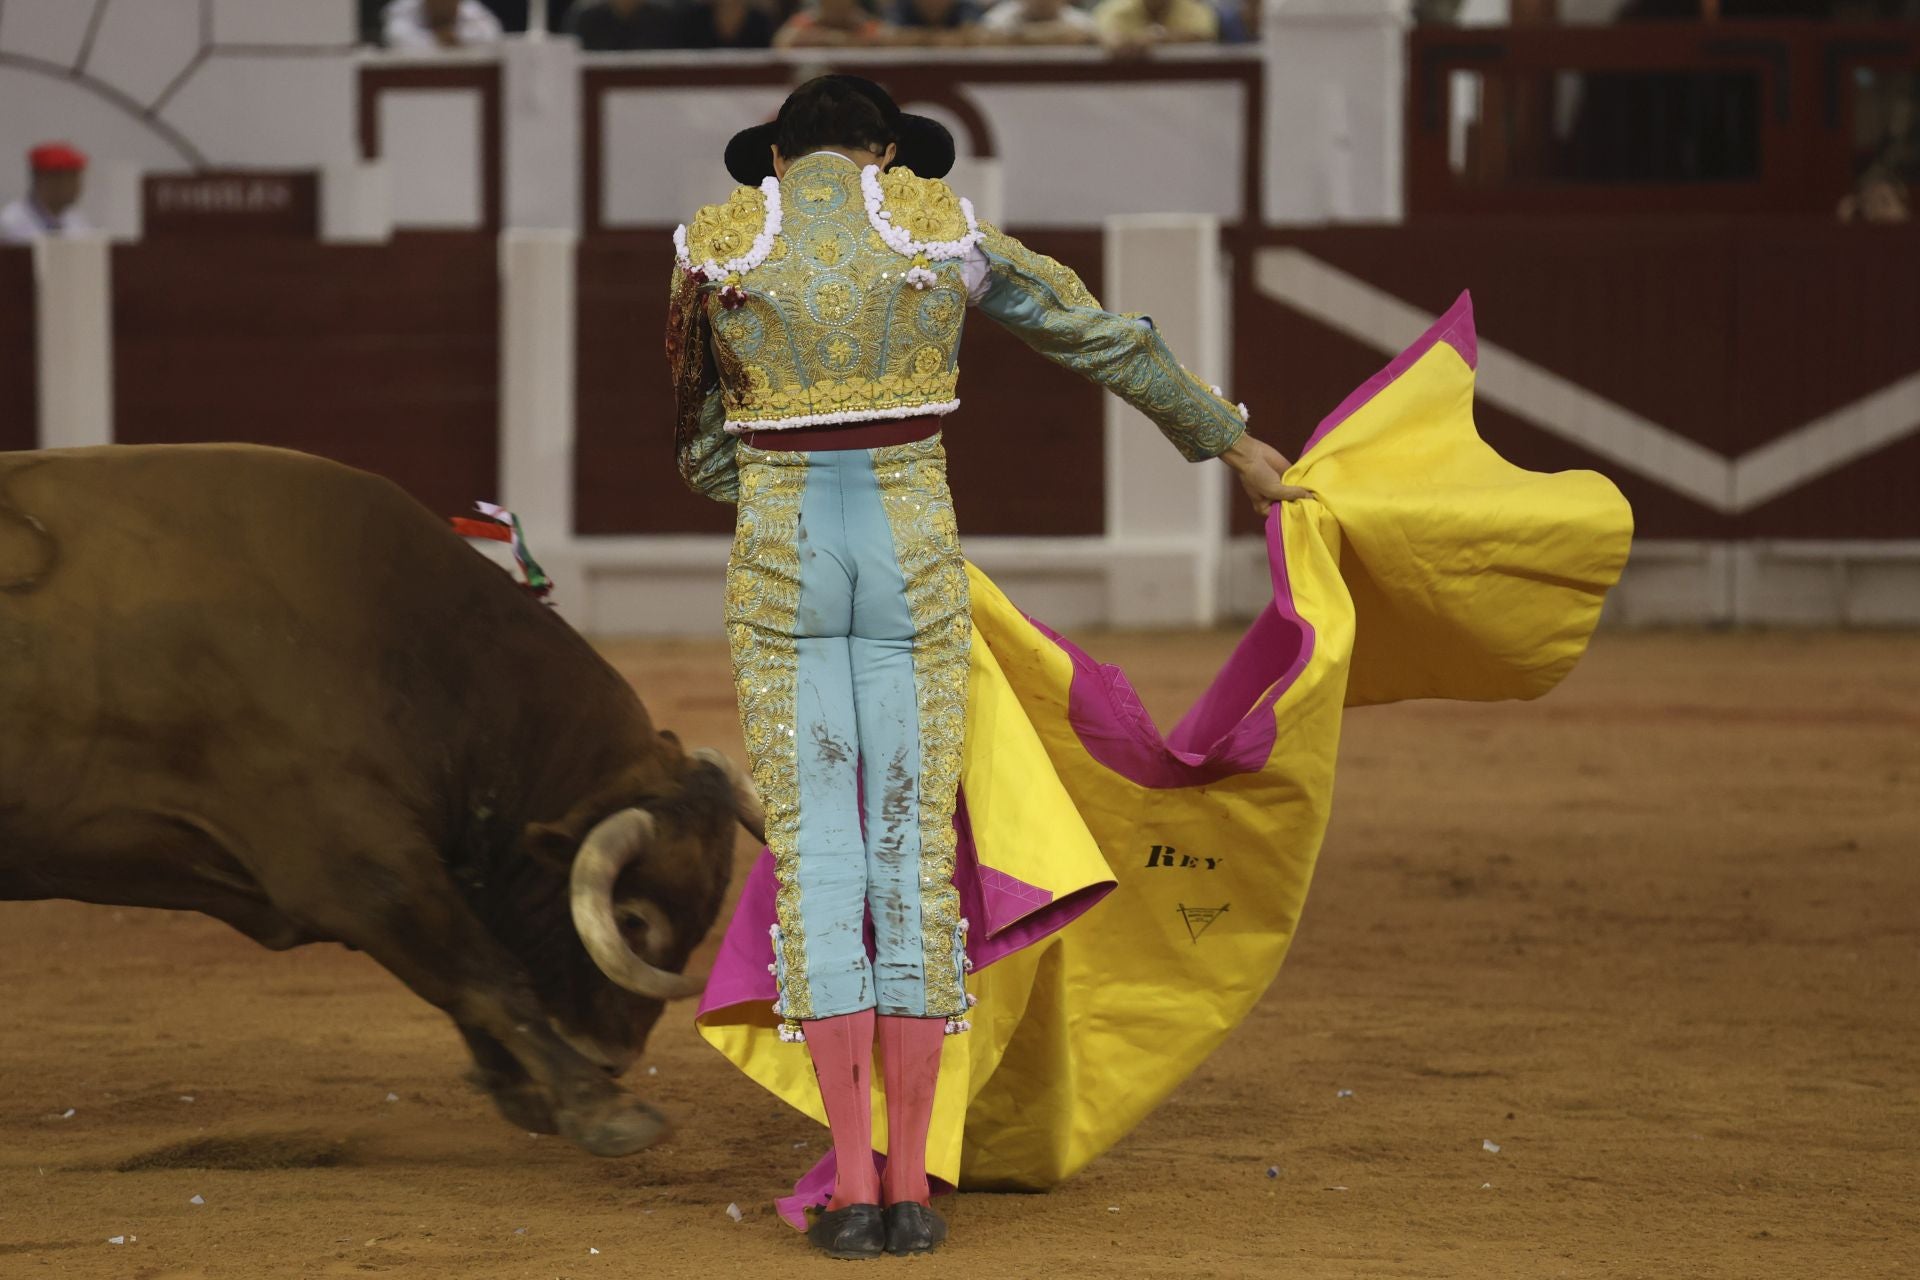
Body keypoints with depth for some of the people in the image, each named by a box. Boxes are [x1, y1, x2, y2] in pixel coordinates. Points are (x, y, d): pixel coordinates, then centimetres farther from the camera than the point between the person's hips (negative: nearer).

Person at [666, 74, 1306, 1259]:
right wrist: (1229, 441, 25)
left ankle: (852, 1187, -2)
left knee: (816, 863, 3)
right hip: (911, 567, 0)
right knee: (913, 858, 5)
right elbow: (1108, 339, 13)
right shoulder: (943, 230, 3)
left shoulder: (715, 248, 2)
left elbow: (709, 456, 11)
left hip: (782, 570, 0)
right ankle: (910, 1188, 3)